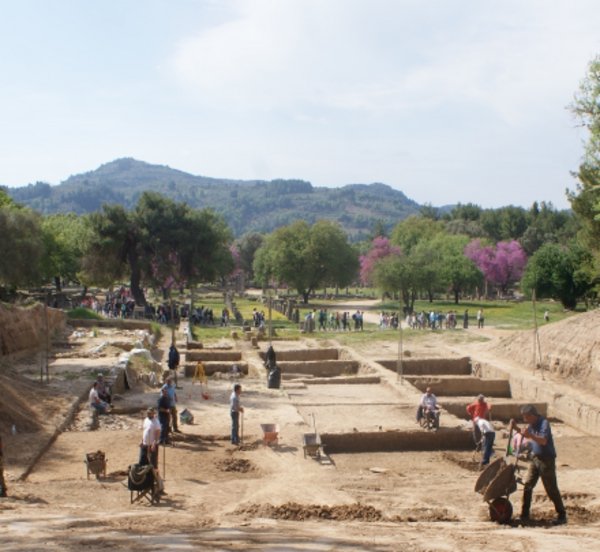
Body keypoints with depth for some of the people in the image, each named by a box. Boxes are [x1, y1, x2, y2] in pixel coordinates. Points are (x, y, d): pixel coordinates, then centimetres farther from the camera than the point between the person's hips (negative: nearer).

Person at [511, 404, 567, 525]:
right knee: (527, 485, 5)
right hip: (535, 457, 8)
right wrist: (516, 428, 11)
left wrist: (530, 435, -45)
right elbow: (527, 435, 27)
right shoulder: (532, 424, 8)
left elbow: (543, 441, -31)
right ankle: (524, 515, 12)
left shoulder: (544, 423, -17)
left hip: (546, 459, -8)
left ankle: (562, 516, 8)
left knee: (551, 489, -3)